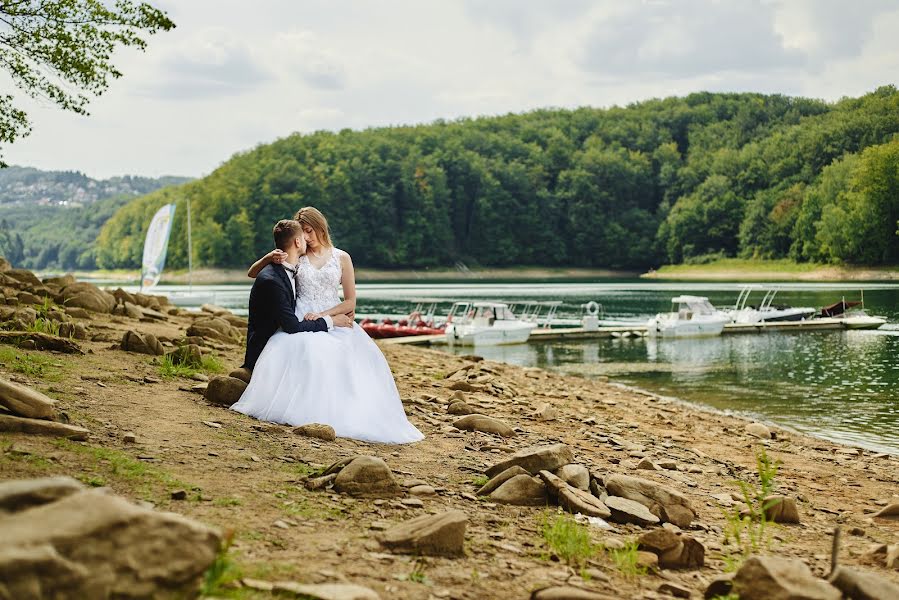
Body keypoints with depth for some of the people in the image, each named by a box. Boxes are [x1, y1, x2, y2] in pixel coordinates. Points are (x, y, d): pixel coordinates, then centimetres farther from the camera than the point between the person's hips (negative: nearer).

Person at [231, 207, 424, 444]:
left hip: (332, 320, 1)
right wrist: (269, 258, -7)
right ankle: (305, 408, -34)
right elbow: (252, 273, 14)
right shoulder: (296, 256, 12)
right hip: (301, 320, 0)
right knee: (305, 349, -37)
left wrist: (323, 314, -10)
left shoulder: (341, 258, 10)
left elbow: (350, 302, 6)